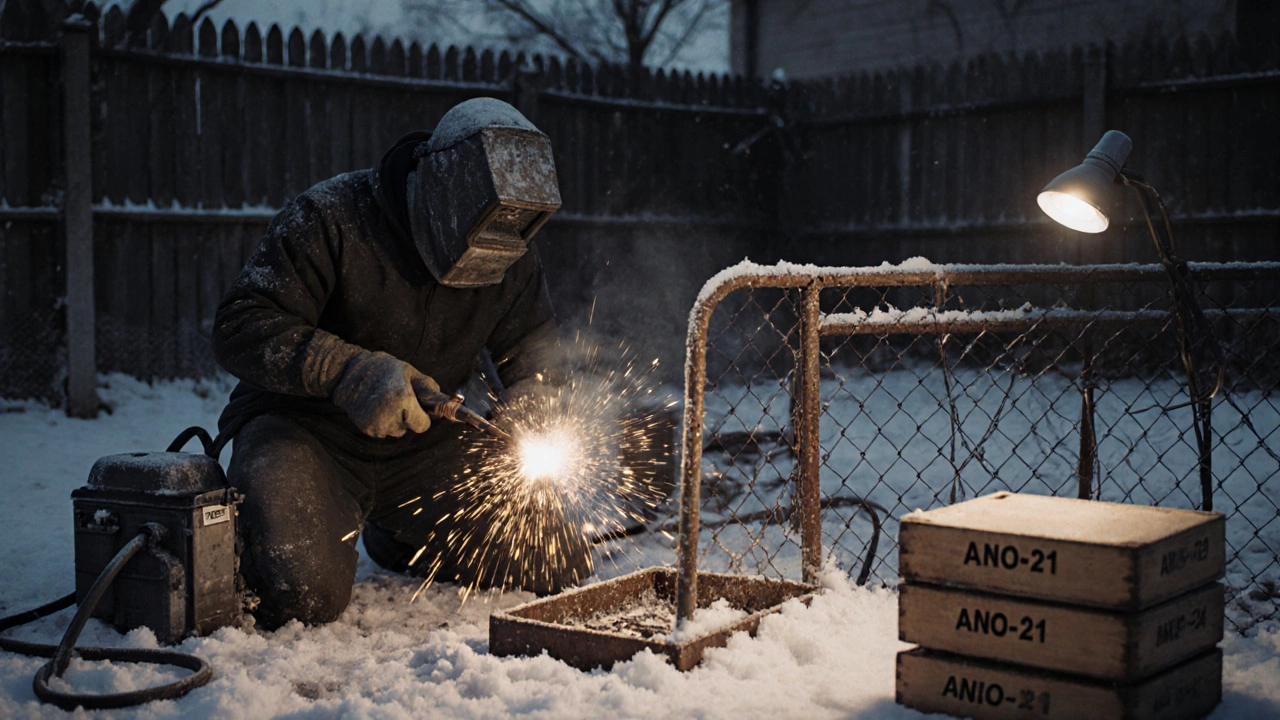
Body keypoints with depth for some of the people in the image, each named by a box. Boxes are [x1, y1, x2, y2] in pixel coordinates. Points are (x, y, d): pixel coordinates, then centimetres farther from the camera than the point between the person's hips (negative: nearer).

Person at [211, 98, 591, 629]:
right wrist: (350, 371, -36)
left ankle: (397, 537, 22)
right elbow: (240, 327, -22)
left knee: (561, 567, -4)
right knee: (302, 596, -31)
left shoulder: (512, 261, -3)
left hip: (424, 440, 5)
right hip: (304, 428, -5)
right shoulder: (330, 220, -20)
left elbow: (533, 347, 9)